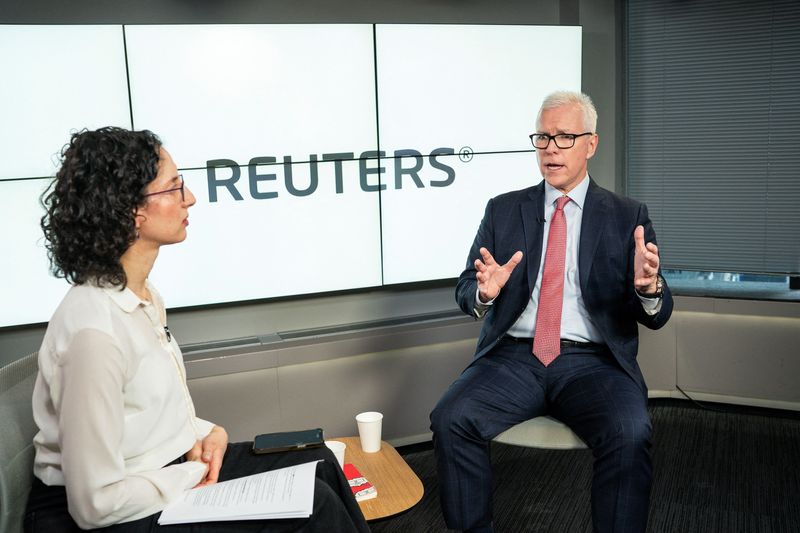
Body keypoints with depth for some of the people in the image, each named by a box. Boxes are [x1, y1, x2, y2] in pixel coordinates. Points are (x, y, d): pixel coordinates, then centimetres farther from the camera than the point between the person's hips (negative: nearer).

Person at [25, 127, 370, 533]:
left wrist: (203, 434, -4)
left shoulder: (143, 296, 1)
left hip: (171, 463, 9)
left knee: (318, 463, 4)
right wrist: (196, 476, -14)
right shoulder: (94, 330, -28)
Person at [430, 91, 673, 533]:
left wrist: (648, 287, -21)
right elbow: (464, 291, 8)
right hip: (513, 356, 2)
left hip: (593, 361, -1)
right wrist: (484, 292, -17)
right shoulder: (503, 210, 12)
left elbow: (657, 316, 4)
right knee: (450, 420, -23)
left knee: (629, 434, -30)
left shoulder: (628, 217, 8)